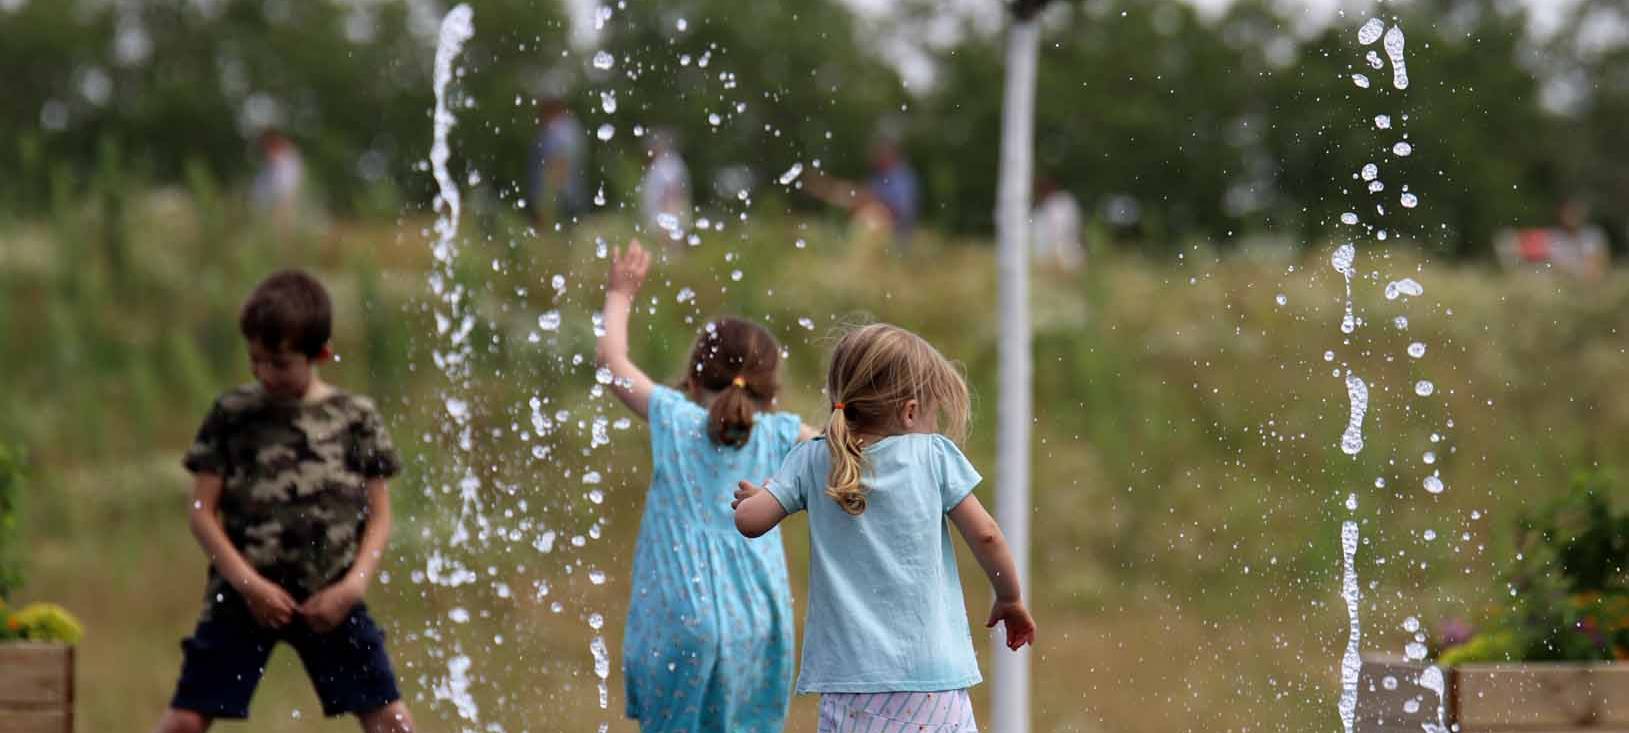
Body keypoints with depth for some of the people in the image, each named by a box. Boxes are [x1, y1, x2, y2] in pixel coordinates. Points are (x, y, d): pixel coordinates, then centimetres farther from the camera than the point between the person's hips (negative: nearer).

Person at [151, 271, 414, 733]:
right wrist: (249, 583, -10)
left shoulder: (355, 418, 3)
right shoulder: (232, 415, 1)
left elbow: (379, 516, 6)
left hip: (329, 602, 1)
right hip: (243, 596, -1)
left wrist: (354, 585, -8)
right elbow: (203, 513, 0)